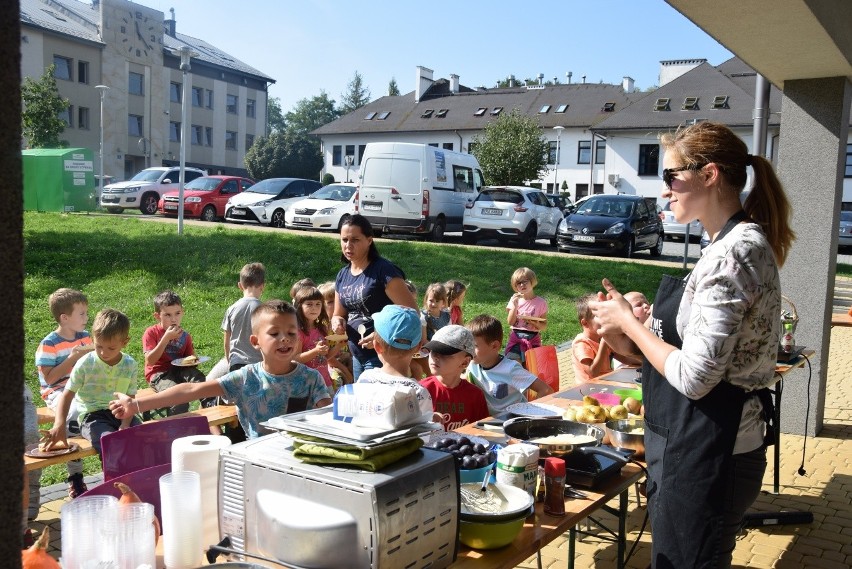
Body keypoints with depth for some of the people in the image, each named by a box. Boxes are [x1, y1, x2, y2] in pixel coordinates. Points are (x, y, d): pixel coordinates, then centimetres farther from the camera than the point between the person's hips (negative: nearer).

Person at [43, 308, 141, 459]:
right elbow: (67, 395, -5)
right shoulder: (85, 364, -5)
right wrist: (59, 425, -20)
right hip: (92, 416, -3)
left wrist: (125, 425, -13)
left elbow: (130, 399, 4)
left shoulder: (130, 365, 3)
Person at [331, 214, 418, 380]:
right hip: (357, 357, 8)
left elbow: (412, 313, -17)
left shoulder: (384, 271, -15)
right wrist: (337, 321, -5)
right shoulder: (342, 275, 7)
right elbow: (338, 314, 19)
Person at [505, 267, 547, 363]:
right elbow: (510, 322, 0)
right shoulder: (515, 300, 5)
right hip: (516, 337, 1)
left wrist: (533, 322, -17)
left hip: (533, 339, -1)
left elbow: (544, 327, 3)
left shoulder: (541, 302, 0)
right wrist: (514, 306, -12)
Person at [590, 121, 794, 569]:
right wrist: (624, 333, 5)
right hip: (702, 447, 10)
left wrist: (628, 321, -11)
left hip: (706, 456, -10)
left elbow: (694, 376, -24)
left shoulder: (736, 251, -21)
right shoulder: (734, 245, 10)